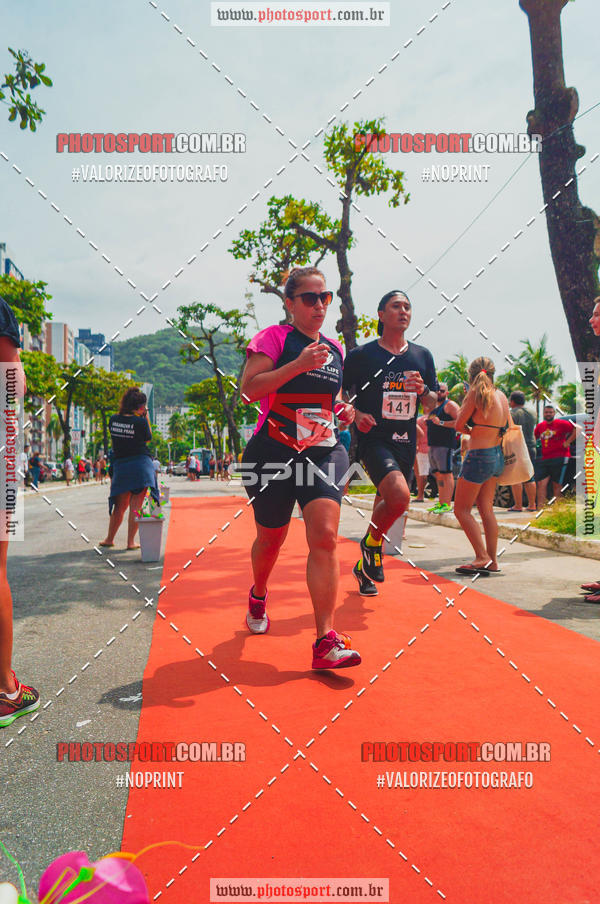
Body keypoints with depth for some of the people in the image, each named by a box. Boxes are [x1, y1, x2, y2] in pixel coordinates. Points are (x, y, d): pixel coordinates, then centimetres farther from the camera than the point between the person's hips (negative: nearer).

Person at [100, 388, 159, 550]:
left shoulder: (113, 420, 1)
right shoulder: (140, 421, -11)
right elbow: (148, 439, 4)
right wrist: (146, 417, 6)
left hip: (120, 465, 4)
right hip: (140, 465, -4)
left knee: (120, 506, 17)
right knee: (135, 506, 2)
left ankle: (109, 539, 25)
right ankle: (131, 542, 4)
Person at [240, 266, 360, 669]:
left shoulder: (335, 349, 15)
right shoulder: (274, 337, -3)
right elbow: (249, 389, -16)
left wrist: (343, 410, 7)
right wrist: (298, 364, -23)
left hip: (324, 452, 4)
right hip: (274, 453, -3)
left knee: (325, 537, -13)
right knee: (271, 538, 12)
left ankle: (326, 641, -10)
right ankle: (258, 596, 45)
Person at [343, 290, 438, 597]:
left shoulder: (422, 356, 11)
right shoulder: (361, 355, -3)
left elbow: (432, 405, 15)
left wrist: (423, 390, -7)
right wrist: (356, 414, -14)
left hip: (406, 443, 5)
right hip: (374, 439, -5)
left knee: (389, 503, 12)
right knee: (399, 495, -27)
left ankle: (365, 566, 34)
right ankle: (372, 543, 3)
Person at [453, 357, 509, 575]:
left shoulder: (476, 393, -14)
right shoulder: (501, 396, 6)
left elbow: (459, 425, -9)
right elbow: (509, 427, 16)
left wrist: (466, 399, 6)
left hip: (479, 457, -8)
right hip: (497, 456, 8)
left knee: (461, 509, 2)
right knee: (486, 509, 14)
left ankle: (482, 557, -4)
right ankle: (492, 560, 16)